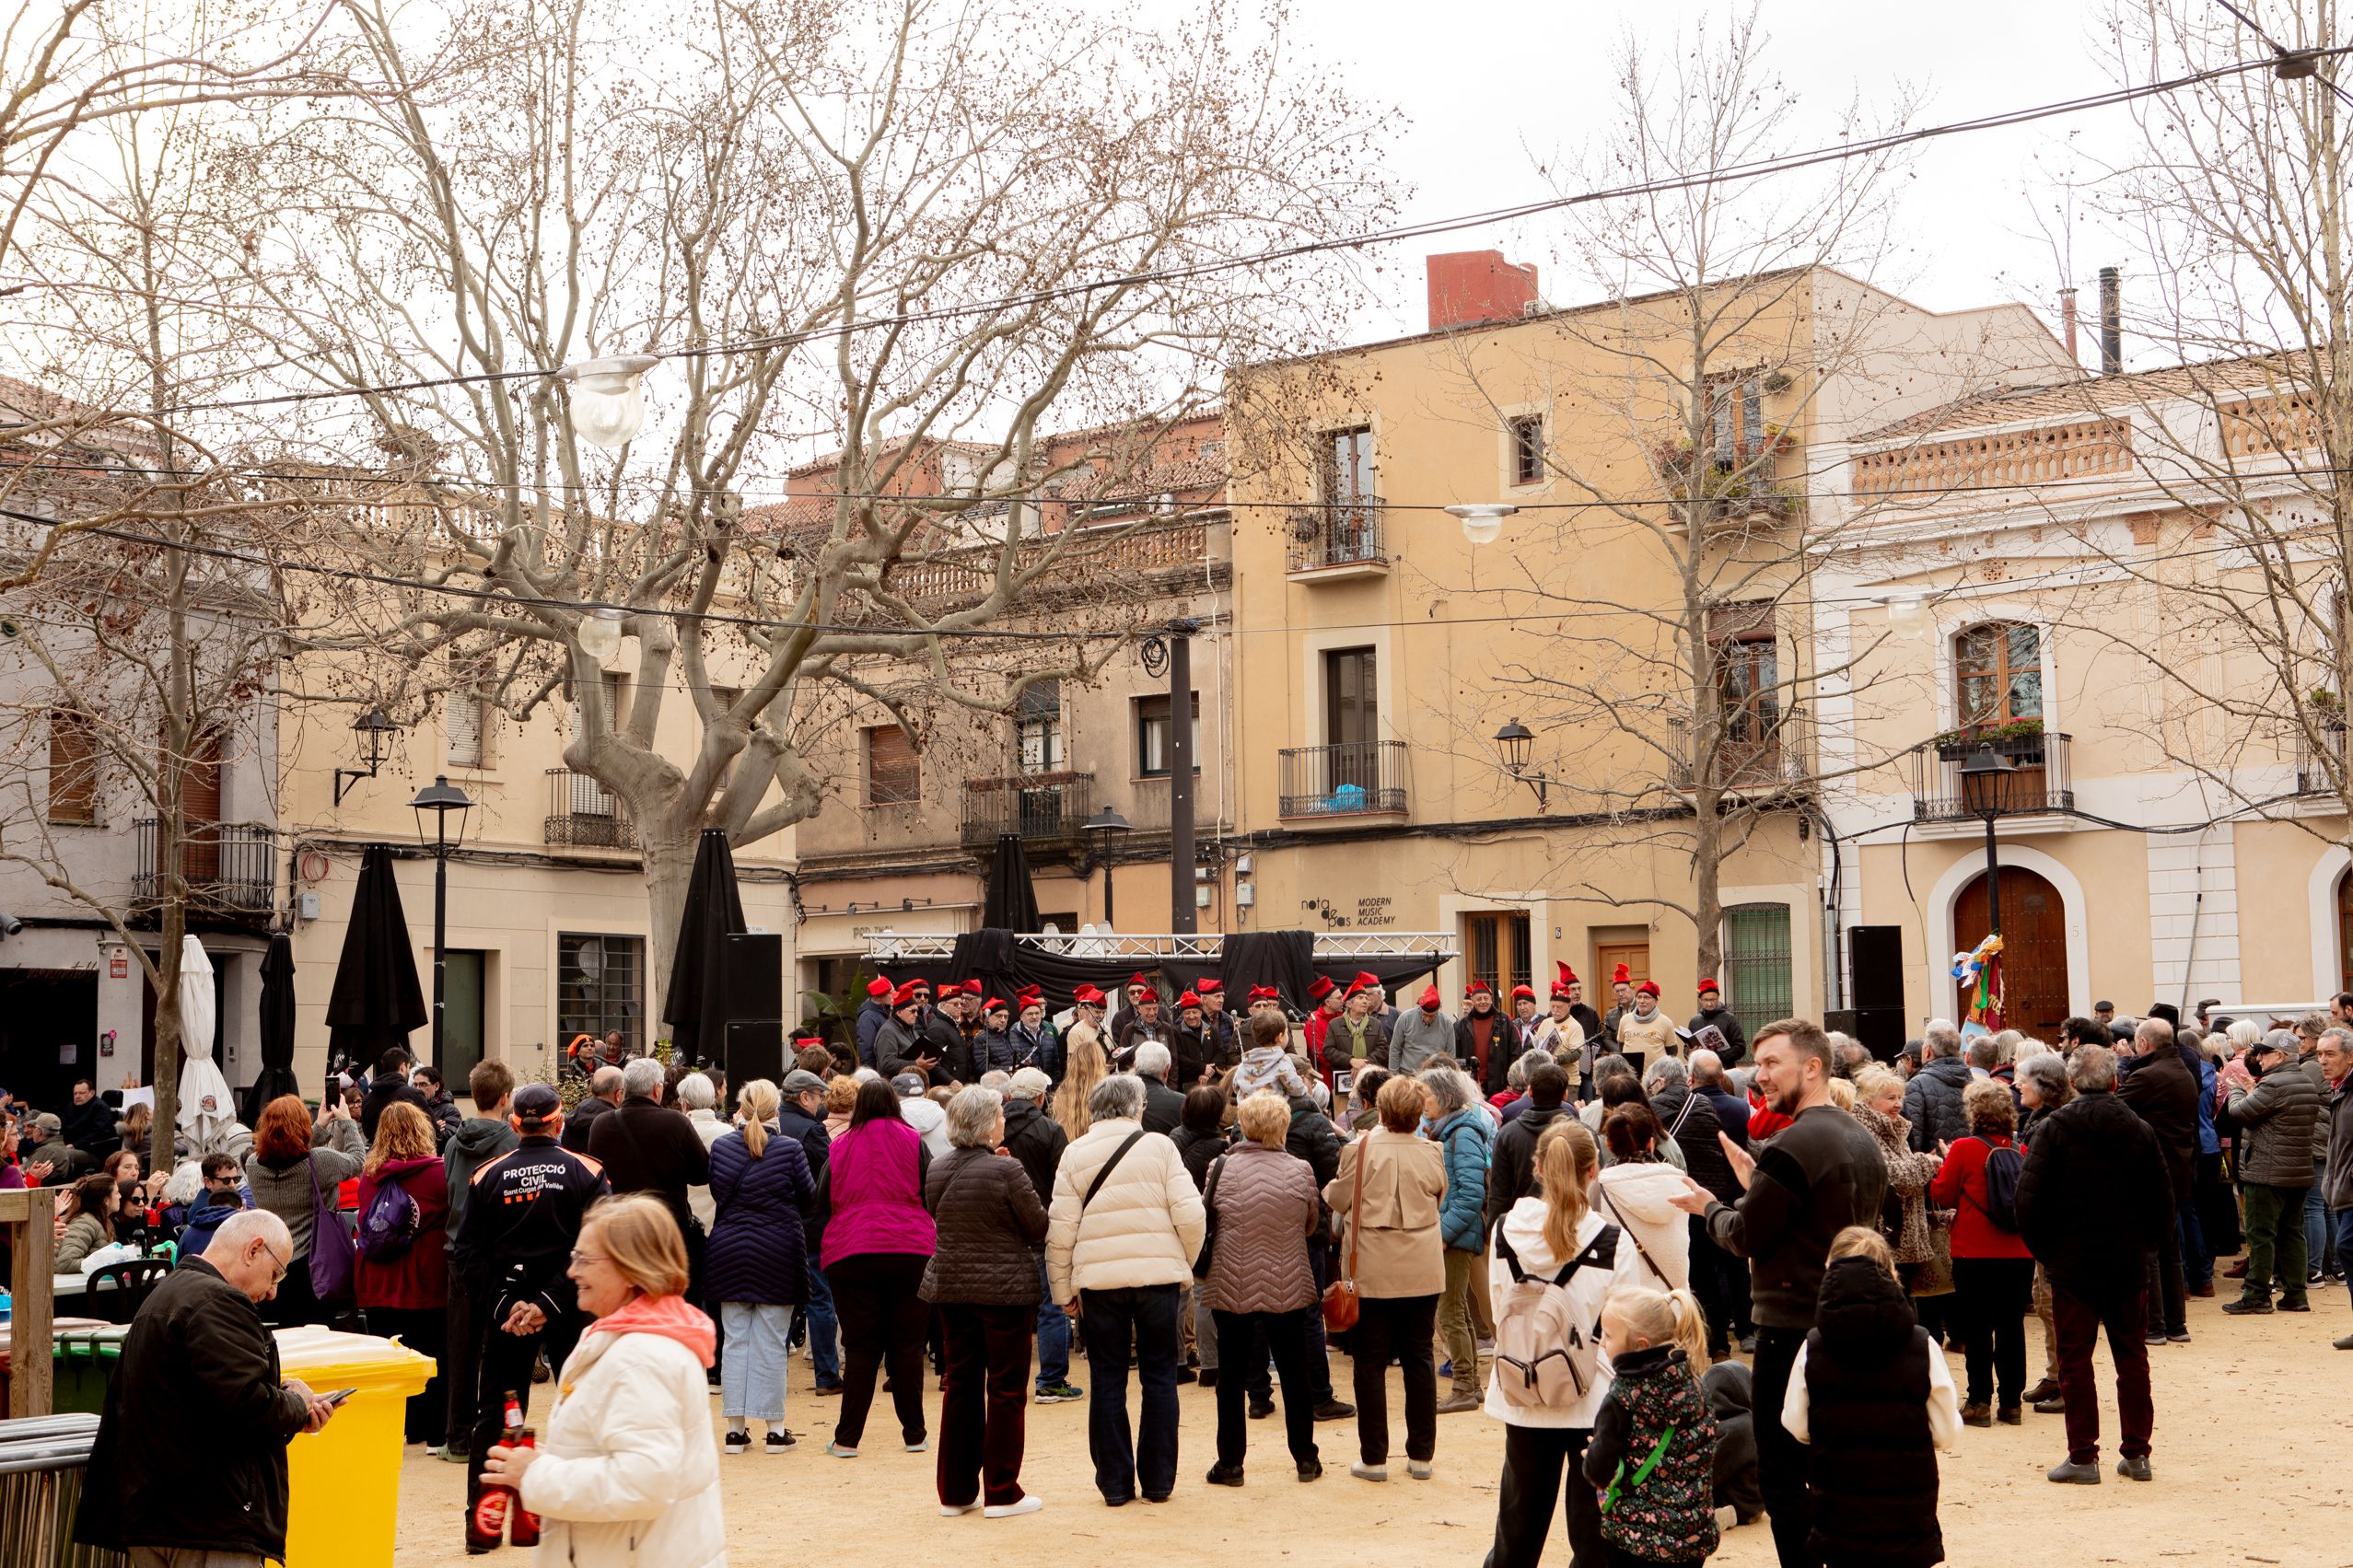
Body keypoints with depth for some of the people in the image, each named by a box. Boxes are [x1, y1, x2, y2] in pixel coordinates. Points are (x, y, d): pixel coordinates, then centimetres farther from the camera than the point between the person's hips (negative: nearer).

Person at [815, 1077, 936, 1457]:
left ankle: (847, 1438, 2)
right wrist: (936, 1246, 13)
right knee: (907, 1344, 6)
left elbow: (822, 1207, 11)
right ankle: (914, 1435, 10)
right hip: (911, 1252, -1)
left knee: (859, 1345, 4)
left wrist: (827, 1248, 22)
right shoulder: (912, 1141, 4)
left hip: (851, 1255, 1)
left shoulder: (839, 1148, 8)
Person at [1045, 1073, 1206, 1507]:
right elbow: (1190, 1217, -6)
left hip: (1099, 1277, 1)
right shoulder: (1159, 1147, -1)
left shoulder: (1075, 1154, 3)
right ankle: (1158, 1480, 12)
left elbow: (1060, 1230, 0)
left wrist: (1063, 1290, 7)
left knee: (1108, 1381, 8)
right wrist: (1184, 1265, 10)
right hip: (1157, 1274, -1)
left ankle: (1115, 1483, 10)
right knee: (1159, 1377, 9)